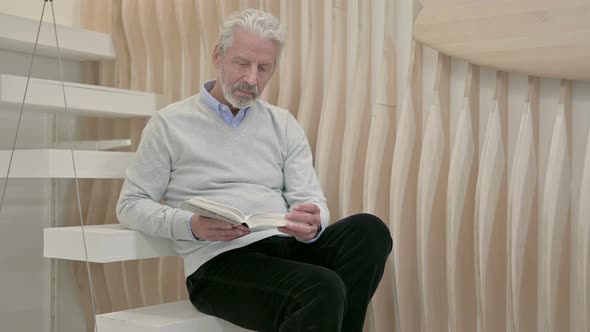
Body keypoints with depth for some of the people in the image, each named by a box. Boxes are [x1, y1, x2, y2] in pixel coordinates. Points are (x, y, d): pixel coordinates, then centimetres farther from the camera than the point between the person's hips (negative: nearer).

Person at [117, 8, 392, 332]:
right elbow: (130, 205, 5)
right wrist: (191, 226, -15)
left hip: (287, 246, 5)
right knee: (323, 290, -33)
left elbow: (311, 199, 8)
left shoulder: (284, 125, 15)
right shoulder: (170, 123, 5)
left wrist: (312, 224, -19)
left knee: (368, 230, -26)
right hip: (219, 260, -5)